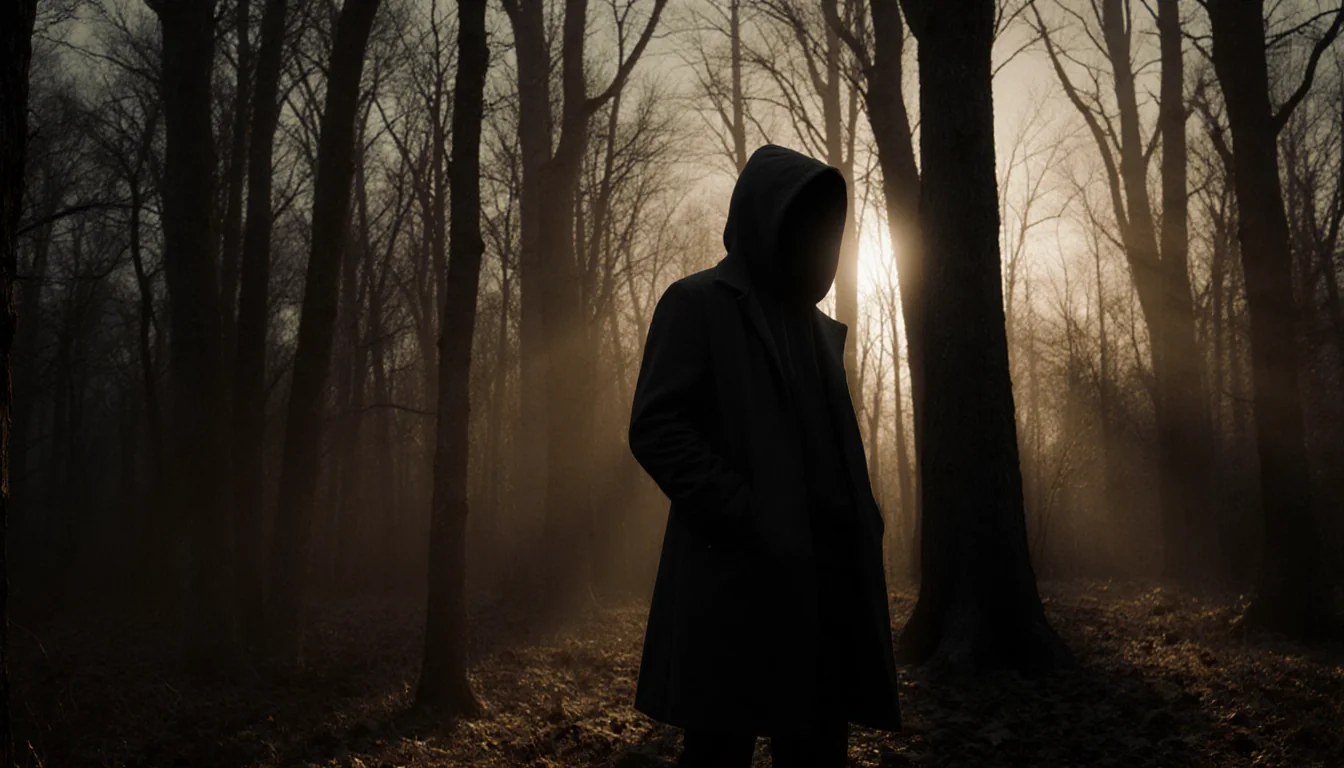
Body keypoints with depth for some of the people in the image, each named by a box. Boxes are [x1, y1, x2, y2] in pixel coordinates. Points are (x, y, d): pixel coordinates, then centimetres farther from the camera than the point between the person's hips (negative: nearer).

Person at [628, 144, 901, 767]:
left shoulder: (817, 326, 23)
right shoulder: (698, 304, 1)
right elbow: (657, 430, -9)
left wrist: (861, 522, 7)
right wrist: (750, 520, -17)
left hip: (824, 578, 7)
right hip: (737, 578, -6)